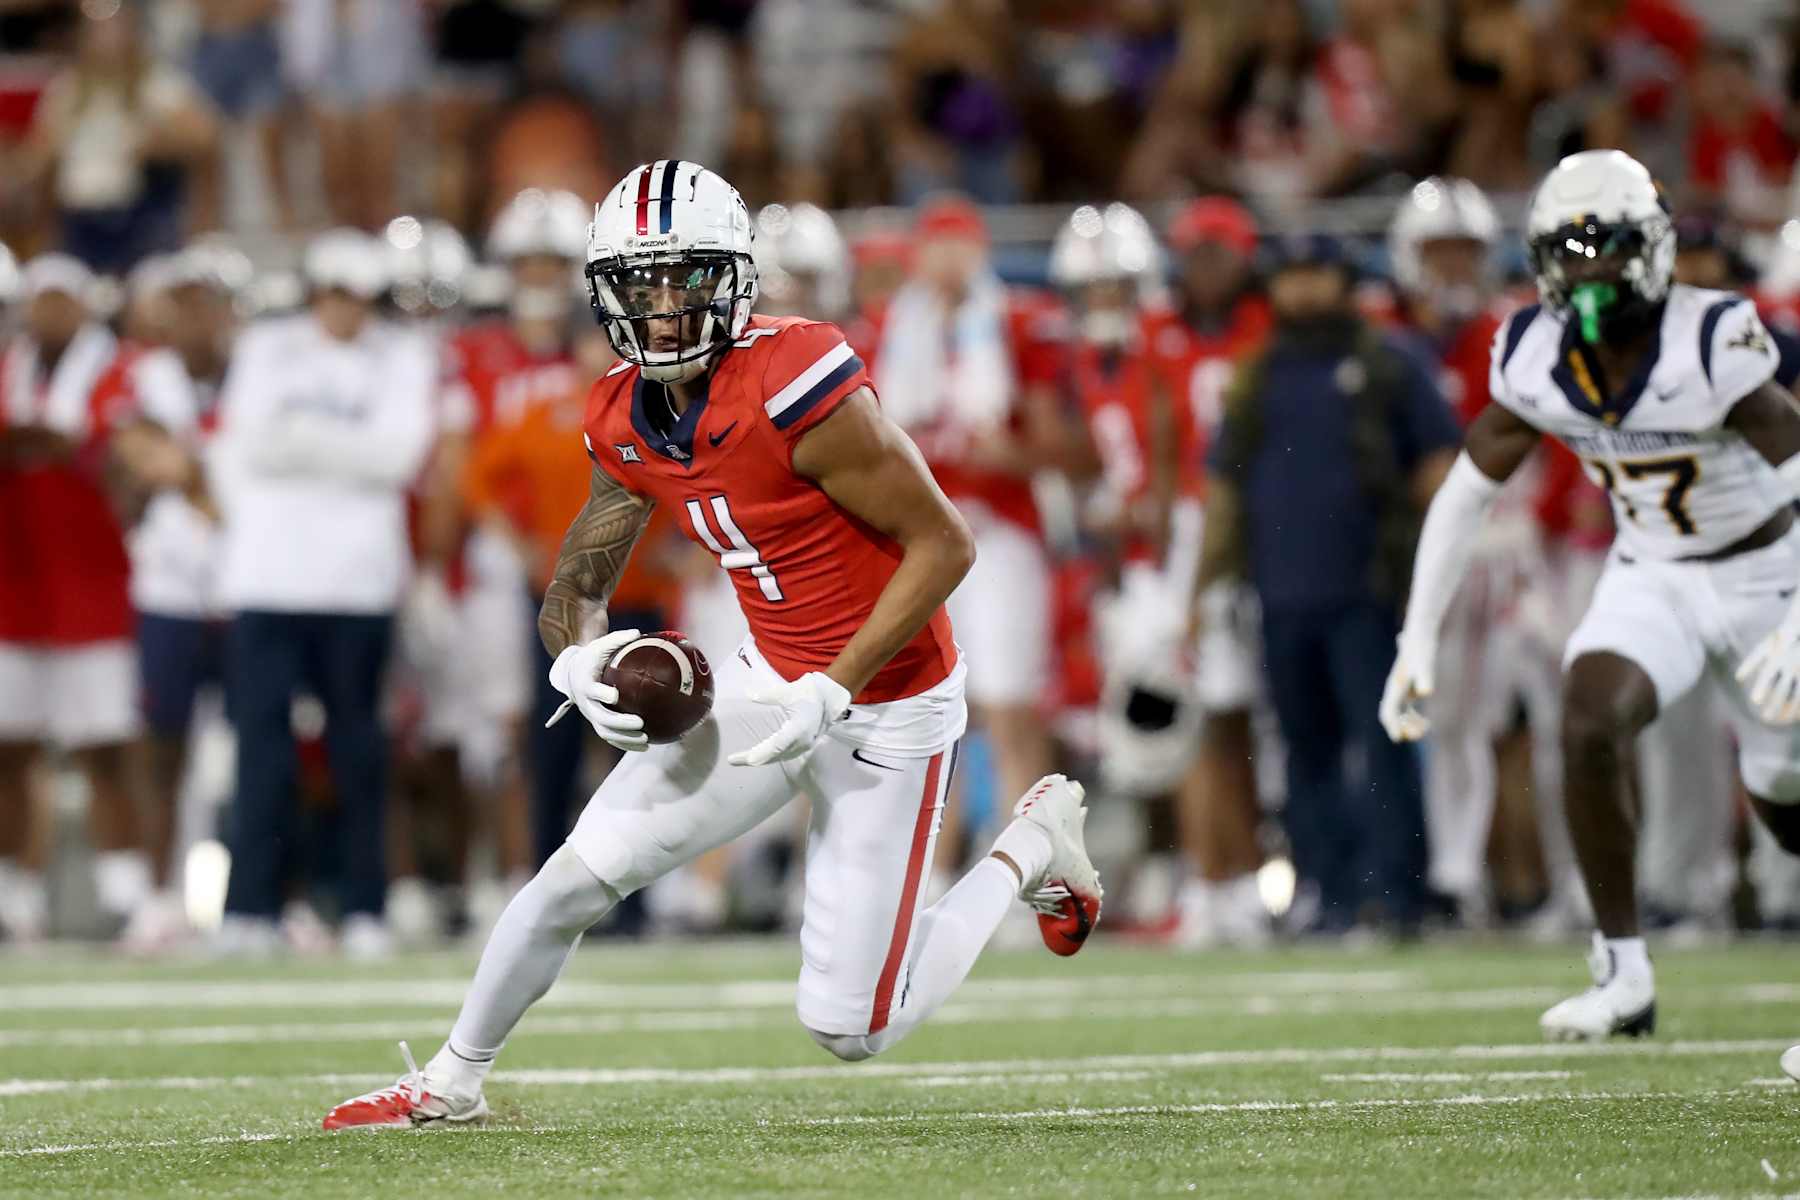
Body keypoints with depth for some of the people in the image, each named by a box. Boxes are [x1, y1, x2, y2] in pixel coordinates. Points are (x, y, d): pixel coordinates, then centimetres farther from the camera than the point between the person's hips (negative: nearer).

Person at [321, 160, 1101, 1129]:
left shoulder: (795, 387, -27)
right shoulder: (625, 423, -3)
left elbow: (943, 546, -22)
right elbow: (577, 587, 9)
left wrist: (834, 691, -25)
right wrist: (579, 661, -15)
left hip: (888, 711, -6)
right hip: (773, 679, 6)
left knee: (850, 1030, -2)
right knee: (586, 868, -2)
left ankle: (1032, 845, 20)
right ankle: (450, 1084, 19)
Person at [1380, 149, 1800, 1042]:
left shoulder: (1713, 344, -28)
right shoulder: (1535, 358, -13)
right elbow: (1464, 494, -1)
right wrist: (1416, 645, -4)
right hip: (1650, 580, 3)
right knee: (1589, 727, -23)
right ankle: (1623, 976, -13)